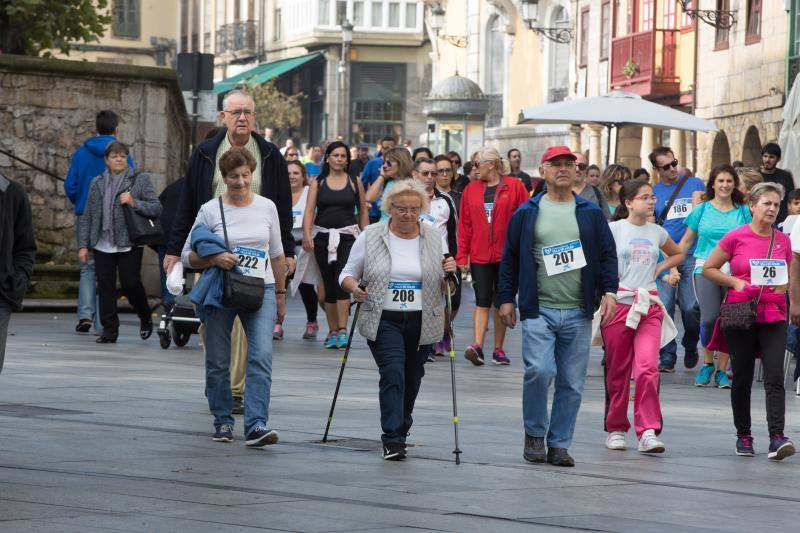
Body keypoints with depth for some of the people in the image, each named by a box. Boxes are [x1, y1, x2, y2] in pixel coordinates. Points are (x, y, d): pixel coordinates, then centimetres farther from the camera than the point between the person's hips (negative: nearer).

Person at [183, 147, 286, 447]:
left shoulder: (267, 207, 8)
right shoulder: (210, 210, 0)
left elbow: (276, 254, 17)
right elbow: (188, 256, 2)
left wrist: (280, 294, 18)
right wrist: (214, 259, -16)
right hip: (220, 292, -1)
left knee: (261, 356, -16)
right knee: (218, 362, 5)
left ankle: (256, 425, -22)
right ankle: (223, 421, 22)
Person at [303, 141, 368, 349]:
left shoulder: (354, 182, 6)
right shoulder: (318, 182, 7)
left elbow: (363, 212, 10)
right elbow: (309, 210, -1)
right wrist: (307, 235, -14)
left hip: (348, 236, -2)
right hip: (323, 236, 2)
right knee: (328, 284, 6)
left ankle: (342, 330, -20)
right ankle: (332, 331, 13)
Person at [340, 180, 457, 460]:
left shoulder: (434, 240, 5)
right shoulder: (370, 237, -1)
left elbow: (444, 287, 11)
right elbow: (348, 273, 5)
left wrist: (450, 273, -10)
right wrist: (354, 288, -15)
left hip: (421, 324, 3)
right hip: (384, 321, -3)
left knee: (411, 380, 11)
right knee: (392, 374, -15)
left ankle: (401, 430, 30)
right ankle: (392, 440, -17)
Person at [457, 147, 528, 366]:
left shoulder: (514, 187, -1)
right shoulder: (471, 190, 7)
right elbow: (464, 225, 7)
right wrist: (462, 256, 2)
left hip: (506, 255, -1)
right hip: (479, 256, 1)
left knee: (502, 303, 7)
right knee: (482, 302, -7)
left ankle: (498, 349, 14)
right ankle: (478, 346, -17)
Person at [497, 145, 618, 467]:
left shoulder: (591, 214, 11)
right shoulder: (526, 214, 8)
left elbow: (607, 255, 12)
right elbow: (510, 258, 10)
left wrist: (609, 290, -2)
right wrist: (506, 298, 5)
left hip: (578, 313, 2)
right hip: (538, 310, -2)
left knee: (572, 382, 2)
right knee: (539, 370, -18)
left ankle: (559, 445, 11)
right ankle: (535, 434, 2)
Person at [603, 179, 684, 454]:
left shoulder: (657, 232, 12)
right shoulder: (613, 229, -1)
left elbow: (677, 254, 31)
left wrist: (659, 268, 14)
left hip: (649, 307, 2)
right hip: (619, 304, -2)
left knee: (648, 368, -13)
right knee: (617, 372, 5)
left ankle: (648, 431, -15)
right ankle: (615, 429, 18)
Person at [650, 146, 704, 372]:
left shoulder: (695, 185, 8)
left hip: (692, 256, -1)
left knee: (691, 307, -5)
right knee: (664, 308, -5)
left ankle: (690, 346, 21)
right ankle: (667, 357, 2)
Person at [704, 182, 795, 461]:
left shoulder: (783, 241, 7)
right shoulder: (736, 237, -4)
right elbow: (708, 269, 2)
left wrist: (783, 286, 0)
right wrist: (736, 282, -10)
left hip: (773, 317, 2)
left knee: (775, 377, -11)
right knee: (742, 379, 7)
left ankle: (777, 438, -17)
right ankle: (743, 436, 21)